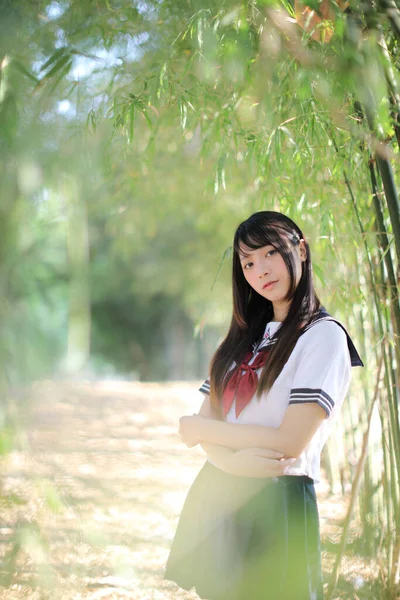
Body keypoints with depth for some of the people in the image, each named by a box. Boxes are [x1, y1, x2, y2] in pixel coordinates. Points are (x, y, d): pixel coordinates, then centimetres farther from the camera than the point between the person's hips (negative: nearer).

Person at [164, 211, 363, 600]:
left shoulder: (323, 335, -8)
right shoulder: (244, 338, 14)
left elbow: (290, 441, -17)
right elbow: (206, 420, 5)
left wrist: (199, 428, -5)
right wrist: (232, 460, -17)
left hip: (276, 502, -6)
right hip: (217, 496, 6)